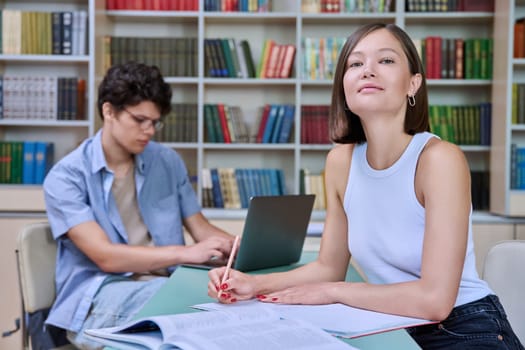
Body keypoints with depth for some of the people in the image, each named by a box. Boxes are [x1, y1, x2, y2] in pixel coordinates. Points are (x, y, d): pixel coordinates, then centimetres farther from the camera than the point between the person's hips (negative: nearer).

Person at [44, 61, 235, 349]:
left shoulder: (168, 161, 10)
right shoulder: (66, 177, -6)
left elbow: (200, 228, 16)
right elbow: (106, 257, -15)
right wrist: (186, 253, -23)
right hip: (99, 298, -5)